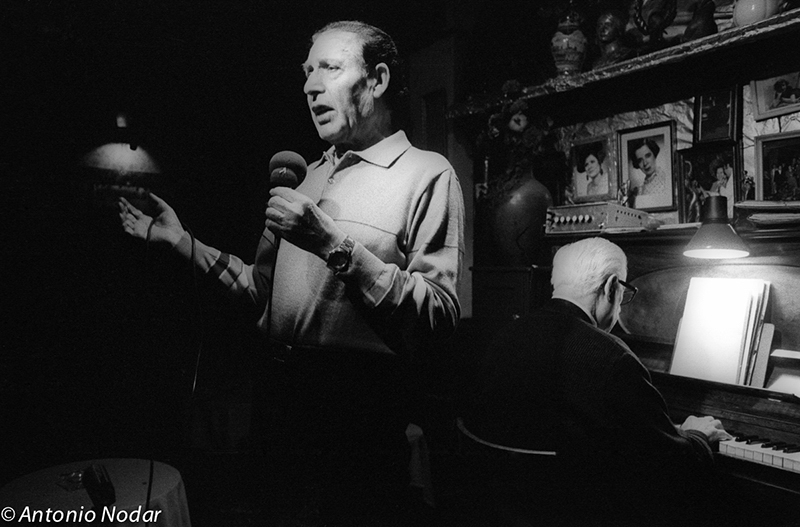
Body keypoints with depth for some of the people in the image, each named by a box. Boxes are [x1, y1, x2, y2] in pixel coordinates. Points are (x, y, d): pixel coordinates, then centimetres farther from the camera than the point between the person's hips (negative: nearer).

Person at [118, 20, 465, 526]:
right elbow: (263, 287, 16)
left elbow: (441, 313, -19)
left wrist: (335, 245, -24)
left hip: (364, 405, -6)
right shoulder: (307, 177, 15)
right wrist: (183, 242, 10)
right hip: (287, 392, 7)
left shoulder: (427, 173, -8)